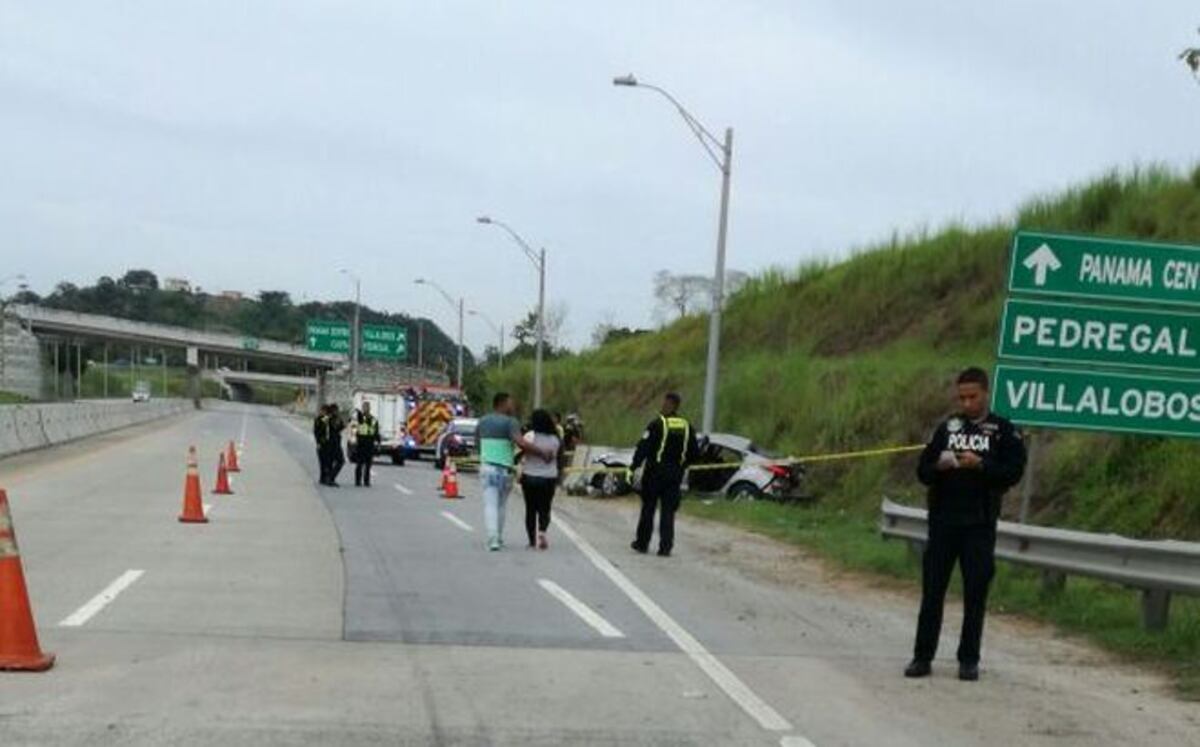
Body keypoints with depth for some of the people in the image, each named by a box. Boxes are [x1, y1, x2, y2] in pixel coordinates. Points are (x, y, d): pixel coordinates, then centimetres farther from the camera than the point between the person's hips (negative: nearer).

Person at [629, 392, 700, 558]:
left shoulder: (658, 424, -11)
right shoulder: (687, 426, 5)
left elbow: (643, 448, -15)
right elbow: (694, 453, 10)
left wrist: (633, 468, -10)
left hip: (655, 473, -4)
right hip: (675, 474, 4)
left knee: (648, 508, 8)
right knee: (669, 511, 6)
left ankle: (642, 543, 15)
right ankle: (666, 547, 0)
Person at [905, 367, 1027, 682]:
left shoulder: (1004, 431, 3)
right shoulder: (947, 427, 11)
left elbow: (1014, 472, -6)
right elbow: (923, 471, 9)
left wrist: (981, 465, -20)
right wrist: (939, 466, -13)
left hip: (980, 525, -2)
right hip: (943, 522, 2)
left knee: (975, 594, 2)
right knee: (932, 590, 2)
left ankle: (969, 660, 9)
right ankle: (923, 656, 7)